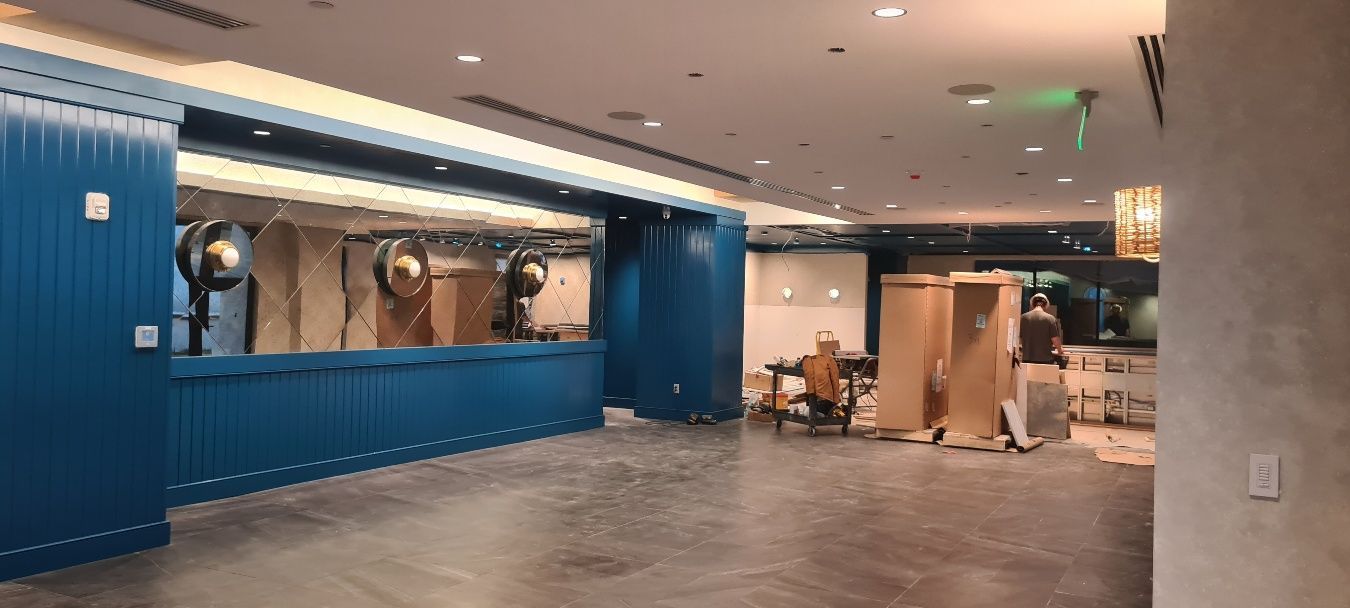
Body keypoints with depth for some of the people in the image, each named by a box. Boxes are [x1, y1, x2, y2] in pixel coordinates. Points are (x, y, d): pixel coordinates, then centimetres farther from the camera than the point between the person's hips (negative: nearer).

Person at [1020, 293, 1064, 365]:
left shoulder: (1023, 317, 1)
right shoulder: (1050, 318, -6)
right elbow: (1055, 339, -6)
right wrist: (1060, 351, 14)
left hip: (1027, 359, 2)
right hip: (1045, 359, -2)